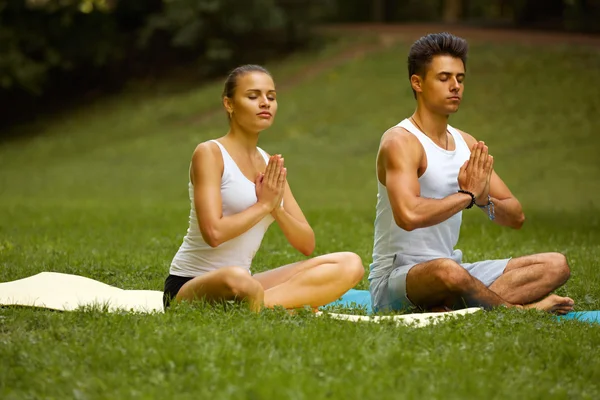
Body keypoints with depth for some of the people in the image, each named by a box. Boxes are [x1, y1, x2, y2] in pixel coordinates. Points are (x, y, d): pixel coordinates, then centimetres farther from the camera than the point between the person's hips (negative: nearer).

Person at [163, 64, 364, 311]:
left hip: (238, 282, 9)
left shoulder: (270, 164, 14)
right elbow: (214, 233, -21)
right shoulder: (209, 153, -7)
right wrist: (264, 204, -10)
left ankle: (264, 302, -26)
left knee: (350, 264, -10)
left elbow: (307, 244, 10)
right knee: (236, 278, -47)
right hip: (188, 286, -8)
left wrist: (277, 209, -8)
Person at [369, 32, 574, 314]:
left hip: (447, 270, 8)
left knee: (555, 265, -3)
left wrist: (485, 200, -11)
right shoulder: (400, 141, -13)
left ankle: (453, 308, -25)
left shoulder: (467, 144, 11)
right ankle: (517, 308, -13)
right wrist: (467, 195, -18)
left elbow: (516, 217, 12)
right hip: (393, 279, -8)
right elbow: (409, 214, -31)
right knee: (446, 270, -43)